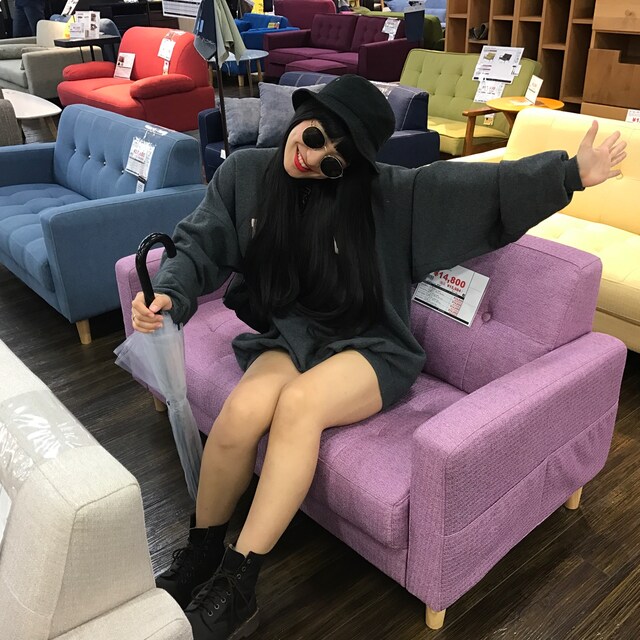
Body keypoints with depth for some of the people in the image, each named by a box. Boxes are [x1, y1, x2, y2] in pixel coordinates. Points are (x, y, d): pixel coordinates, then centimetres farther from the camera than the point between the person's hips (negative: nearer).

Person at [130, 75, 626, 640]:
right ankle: (200, 553, -4)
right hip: (290, 337, 3)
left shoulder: (390, 192, -9)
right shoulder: (244, 175, 0)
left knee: (299, 400, -34)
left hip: (369, 348, -2)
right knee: (245, 407, -30)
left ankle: (234, 589, -23)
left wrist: (571, 173, -15)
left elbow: (484, 185, -8)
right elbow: (202, 248, 3)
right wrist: (170, 295, -16)